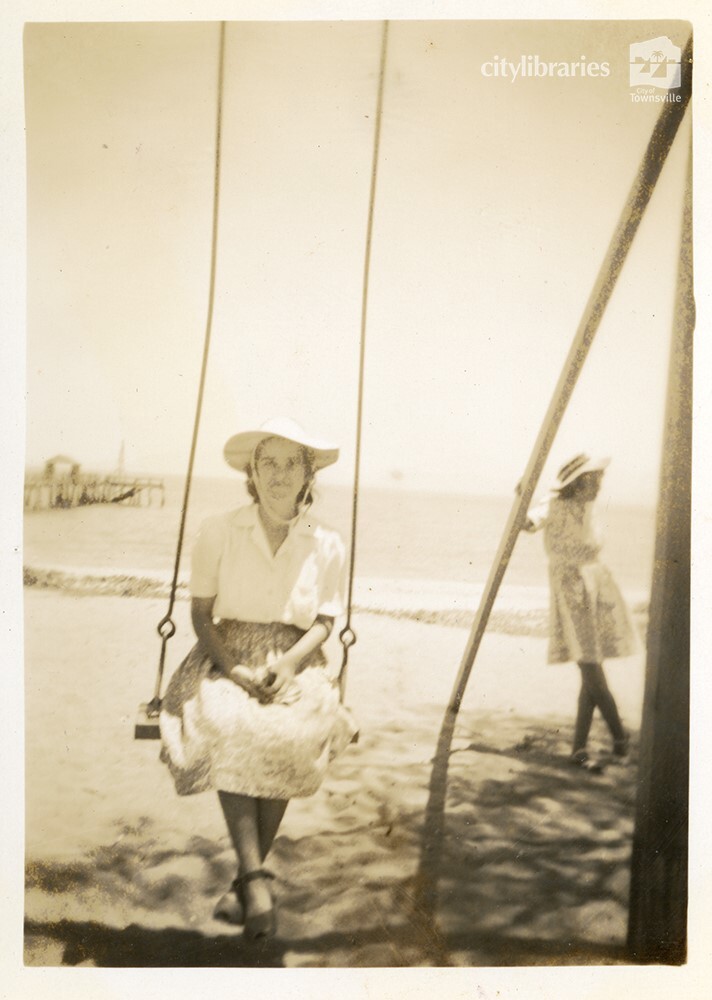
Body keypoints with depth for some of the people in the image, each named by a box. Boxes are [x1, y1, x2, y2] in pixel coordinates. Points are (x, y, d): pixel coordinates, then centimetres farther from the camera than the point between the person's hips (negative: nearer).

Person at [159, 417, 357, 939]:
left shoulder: (327, 544, 4)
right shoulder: (220, 531, 1)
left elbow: (325, 620, 5)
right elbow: (201, 611, 2)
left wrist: (289, 661, -14)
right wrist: (234, 668, -14)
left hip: (296, 662, 1)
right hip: (226, 657, 0)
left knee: (292, 736, -30)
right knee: (227, 729, -34)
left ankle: (245, 880, -12)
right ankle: (256, 879, -30)